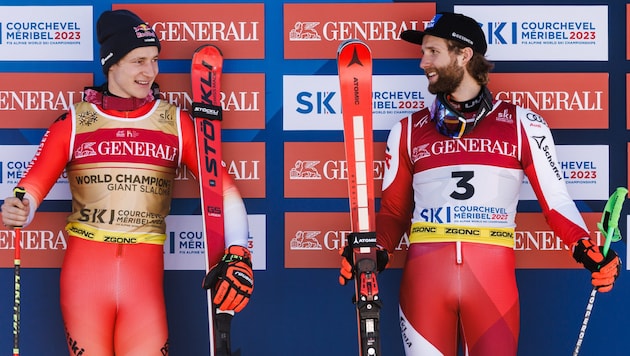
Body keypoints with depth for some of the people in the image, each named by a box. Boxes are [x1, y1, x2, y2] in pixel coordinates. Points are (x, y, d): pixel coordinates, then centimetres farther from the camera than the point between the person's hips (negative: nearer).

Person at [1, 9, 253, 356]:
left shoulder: (177, 123, 5)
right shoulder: (74, 122, 4)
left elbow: (223, 188, 3)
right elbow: (32, 187, 3)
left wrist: (237, 254, -11)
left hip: (145, 275, 0)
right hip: (83, 272, 0)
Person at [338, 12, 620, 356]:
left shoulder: (522, 125, 5)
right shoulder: (408, 130, 11)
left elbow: (556, 202, 6)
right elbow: (394, 210, 14)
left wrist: (587, 251, -10)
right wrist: (375, 254, -4)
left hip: (493, 281, -1)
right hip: (422, 279, 2)